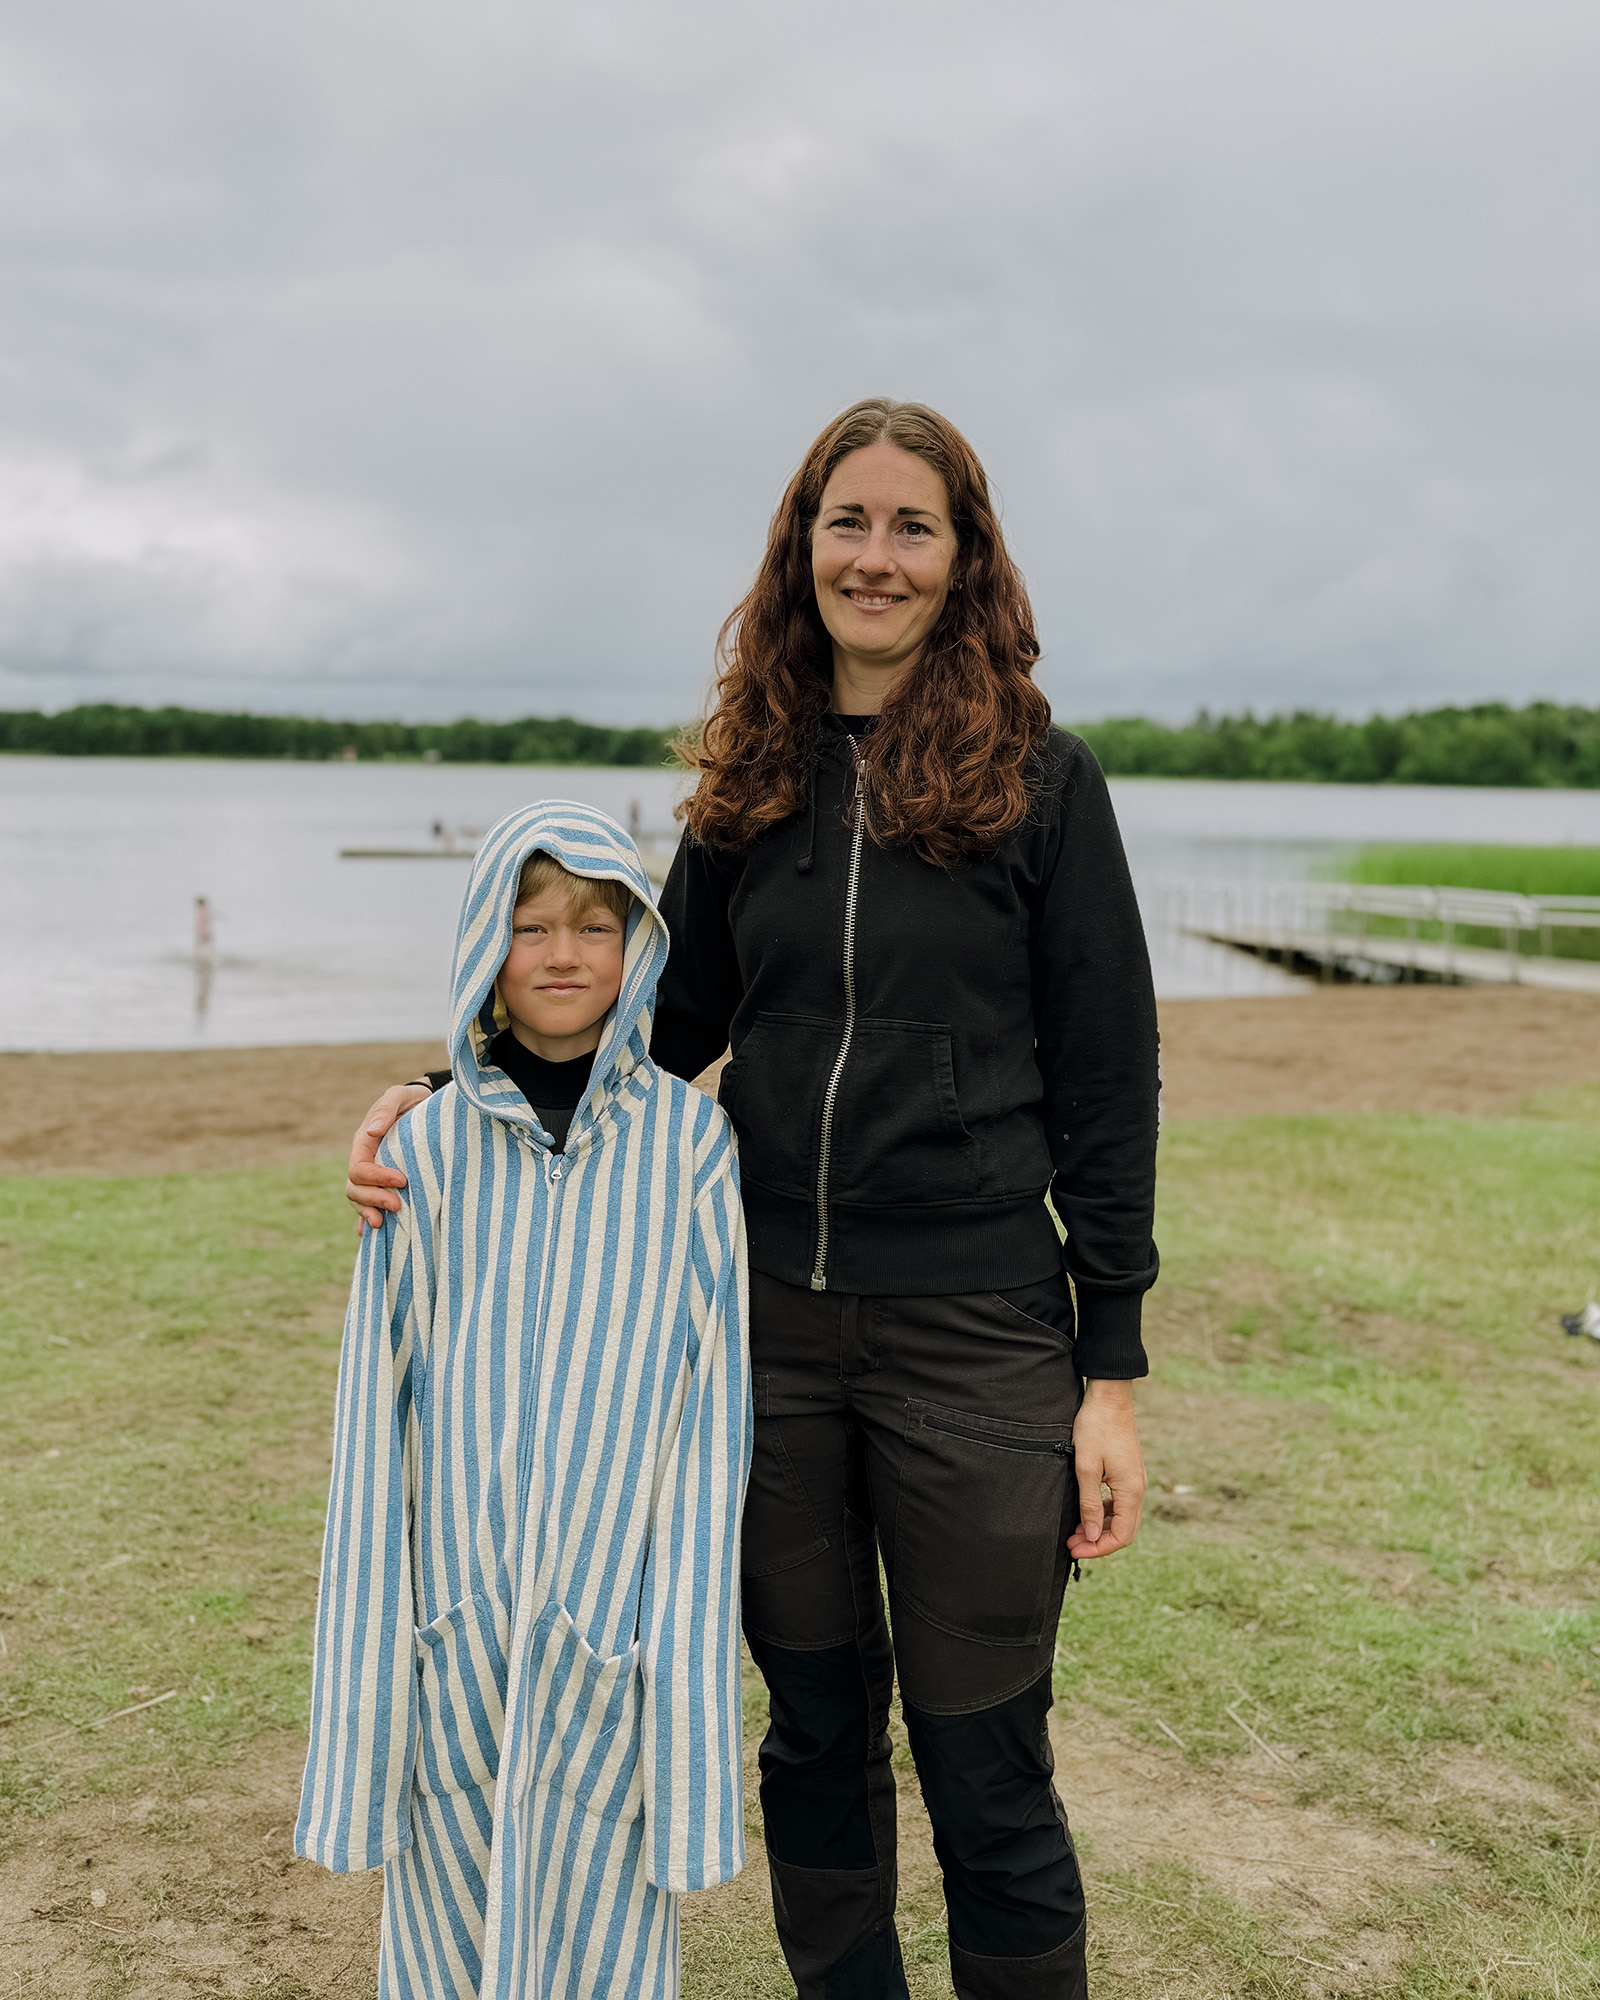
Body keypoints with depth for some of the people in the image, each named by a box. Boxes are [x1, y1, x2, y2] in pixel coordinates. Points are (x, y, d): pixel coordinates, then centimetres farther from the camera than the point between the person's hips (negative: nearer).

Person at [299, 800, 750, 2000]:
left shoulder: (689, 1142, -3)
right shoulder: (431, 1150, 0)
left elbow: (712, 1399, -2)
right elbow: (382, 1403, 4)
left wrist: (690, 1629, -4)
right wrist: (377, 1621, 3)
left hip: (611, 1606, -1)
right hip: (462, 1605, 1)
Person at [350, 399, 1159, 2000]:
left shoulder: (1038, 778, -3)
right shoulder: (754, 780, 6)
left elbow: (1106, 1084, -3)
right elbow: (672, 1021, 13)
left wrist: (1112, 1368, -6)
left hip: (972, 1328, -3)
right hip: (770, 1323, 4)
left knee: (985, 1776, 7)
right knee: (815, 1732, 18)